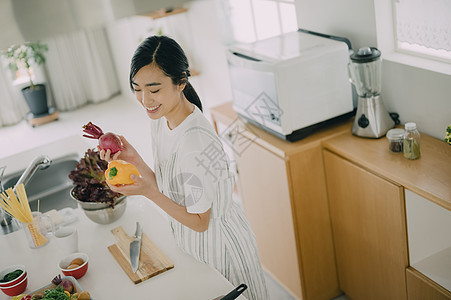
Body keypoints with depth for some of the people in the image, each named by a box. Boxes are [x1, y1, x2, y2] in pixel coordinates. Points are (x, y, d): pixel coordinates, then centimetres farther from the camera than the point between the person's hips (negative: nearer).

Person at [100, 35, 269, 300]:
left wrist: (150, 193, -32)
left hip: (218, 245, -8)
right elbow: (165, 187, 1)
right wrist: (135, 160, -13)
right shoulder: (161, 119, -6)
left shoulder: (196, 140, -32)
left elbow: (200, 222, -23)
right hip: (189, 242, 8)